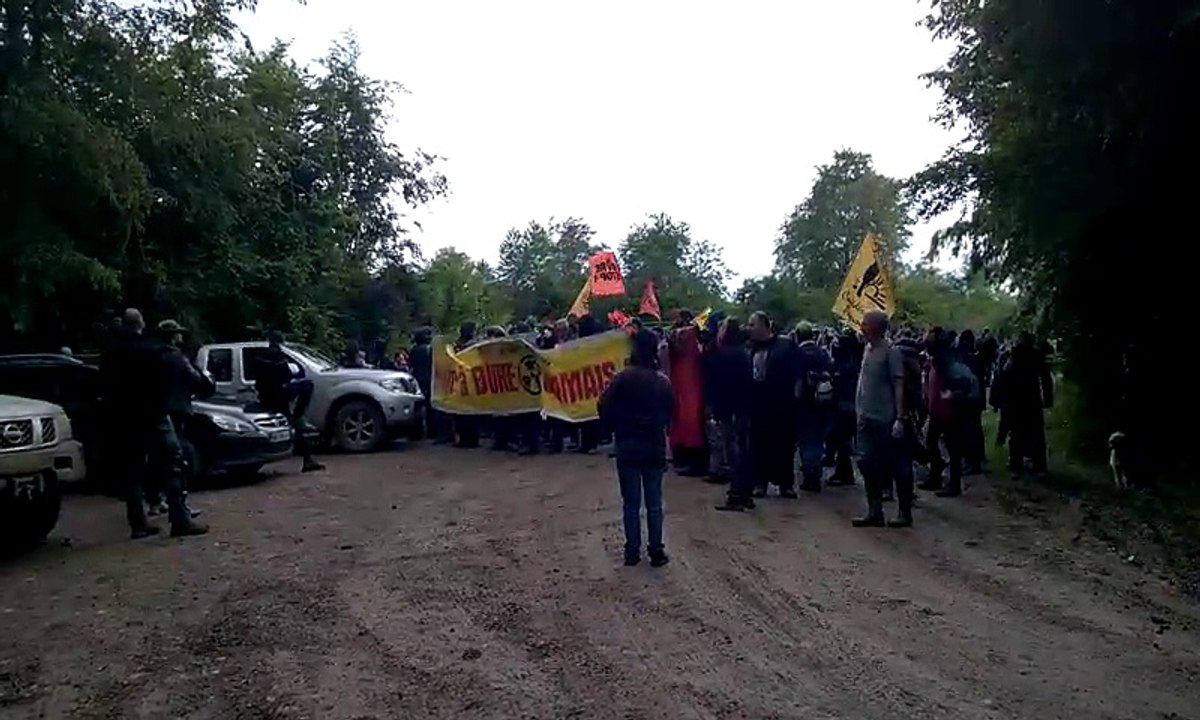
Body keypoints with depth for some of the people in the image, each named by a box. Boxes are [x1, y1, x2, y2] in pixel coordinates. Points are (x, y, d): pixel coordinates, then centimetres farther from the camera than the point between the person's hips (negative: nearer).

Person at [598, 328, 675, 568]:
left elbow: (605, 407, -12)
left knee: (631, 503, 7)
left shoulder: (624, 377, -13)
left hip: (628, 448, -2)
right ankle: (656, 551, 11)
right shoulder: (663, 381, -2)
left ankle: (633, 551, 11)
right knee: (654, 503, 9)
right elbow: (671, 413, 4)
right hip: (655, 448, 2)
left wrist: (617, 427, 5)